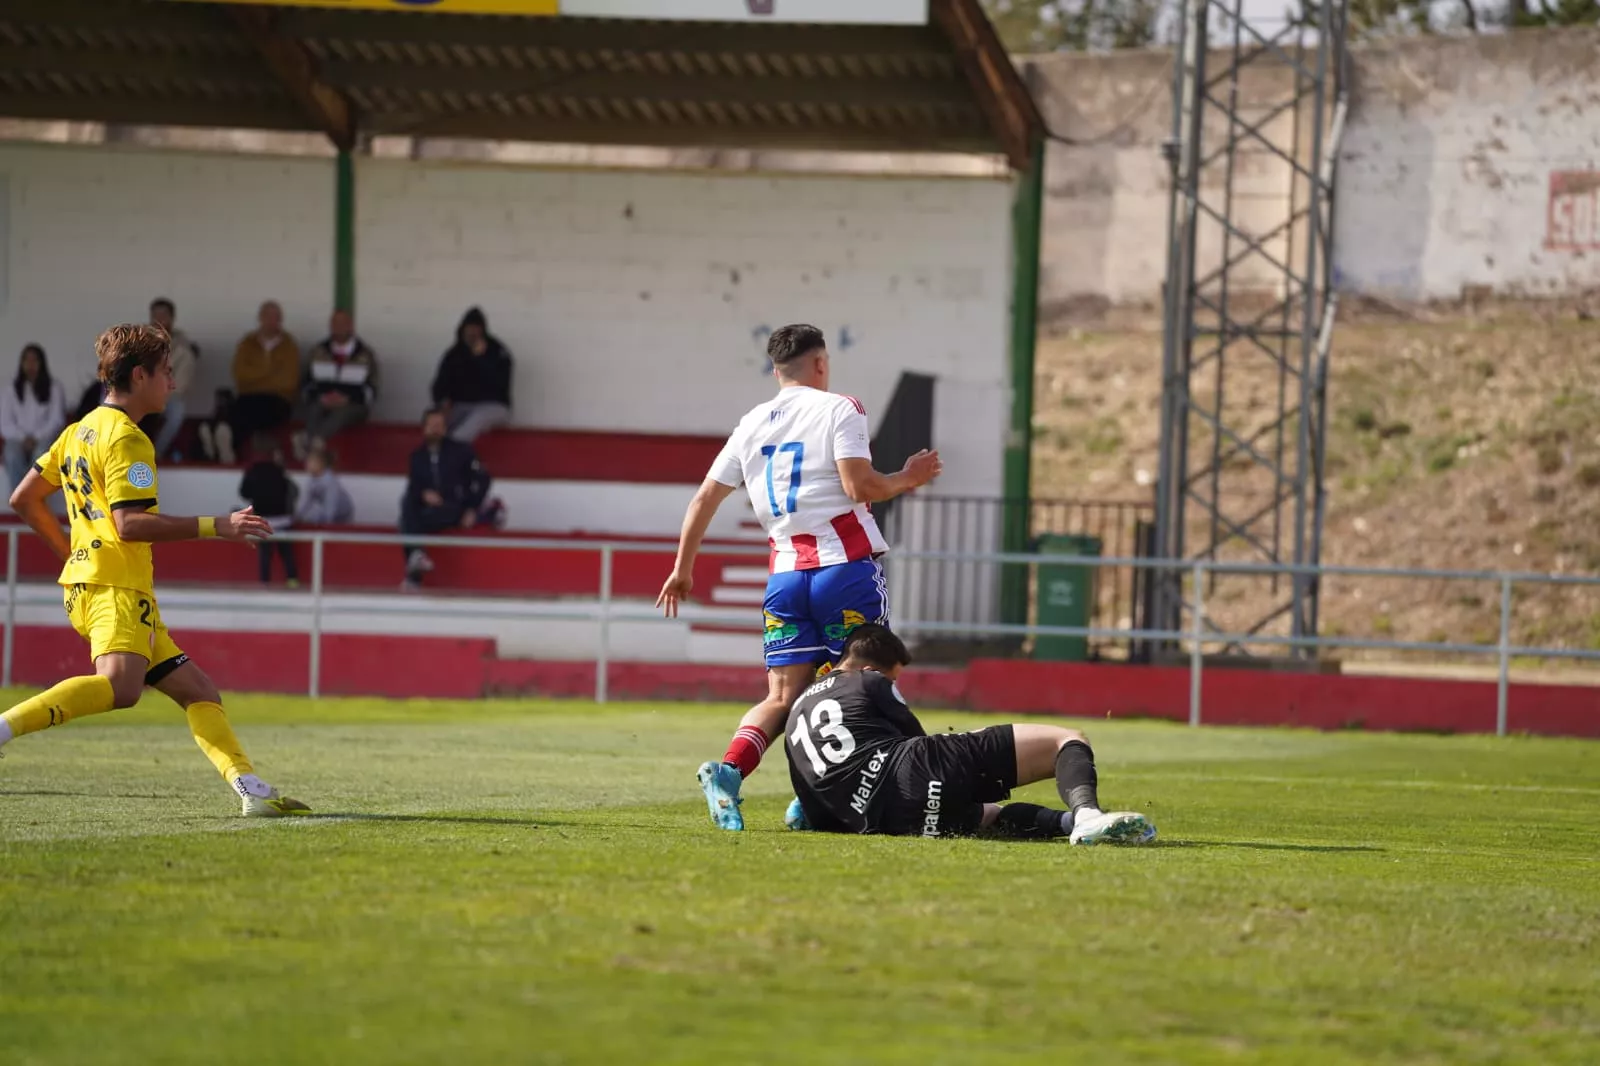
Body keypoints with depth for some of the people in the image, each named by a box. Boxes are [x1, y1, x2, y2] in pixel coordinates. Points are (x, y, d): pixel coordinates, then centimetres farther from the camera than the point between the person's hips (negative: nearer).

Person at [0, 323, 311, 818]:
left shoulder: (80, 431, 20)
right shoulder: (126, 439, -8)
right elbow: (130, 523, -19)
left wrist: (70, 551, 32)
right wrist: (215, 527, -19)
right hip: (116, 589, -11)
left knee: (196, 689, 8)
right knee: (119, 686, -34)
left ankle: (251, 789, -1)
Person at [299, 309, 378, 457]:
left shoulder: (366, 355, 6)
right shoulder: (318, 352, 12)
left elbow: (371, 391, 3)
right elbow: (307, 385, 10)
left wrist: (346, 399, -15)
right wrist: (320, 398, -13)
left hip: (352, 405, -3)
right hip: (320, 402, 3)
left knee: (342, 412, -38)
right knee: (314, 410, -34)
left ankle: (308, 439, -64)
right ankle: (314, 442, -62)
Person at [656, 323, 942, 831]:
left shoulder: (752, 424, 14)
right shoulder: (839, 409, -1)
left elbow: (705, 497, 16)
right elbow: (860, 487, -14)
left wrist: (683, 568, 24)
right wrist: (907, 479, 4)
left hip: (786, 574, 4)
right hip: (845, 564, -4)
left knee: (784, 697, 3)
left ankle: (729, 769, -22)